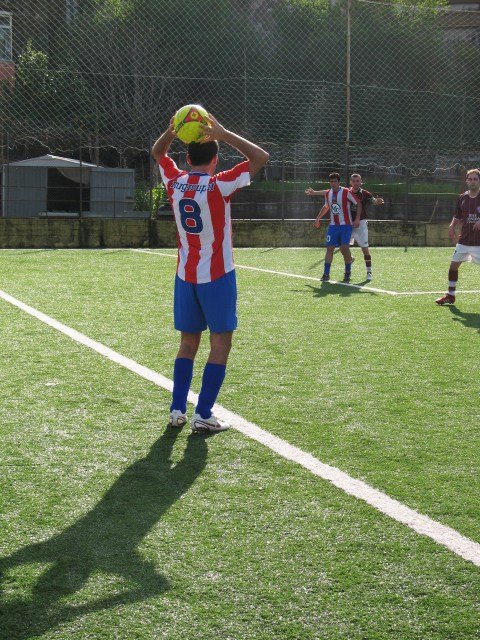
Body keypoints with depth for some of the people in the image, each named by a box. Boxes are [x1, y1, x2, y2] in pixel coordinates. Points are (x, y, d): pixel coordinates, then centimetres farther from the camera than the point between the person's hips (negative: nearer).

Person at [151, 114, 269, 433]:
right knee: (221, 343, 0)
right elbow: (261, 157, -11)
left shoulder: (175, 182, -1)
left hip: (185, 276, 5)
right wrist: (224, 134, -14)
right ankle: (203, 415, -4)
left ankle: (177, 410, 11)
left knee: (188, 343, 13)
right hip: (217, 276, -5)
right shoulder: (219, 185, -15)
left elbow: (158, 152, 19)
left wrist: (171, 131, 1)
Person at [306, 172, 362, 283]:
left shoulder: (346, 192, -9)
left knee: (344, 248, -13)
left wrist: (357, 219, -13)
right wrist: (318, 219, 28)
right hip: (333, 225, 4)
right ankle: (326, 274, -2)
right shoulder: (328, 194, 7)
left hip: (346, 225, -4)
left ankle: (348, 272, 7)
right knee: (329, 248, -4)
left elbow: (358, 204, -4)